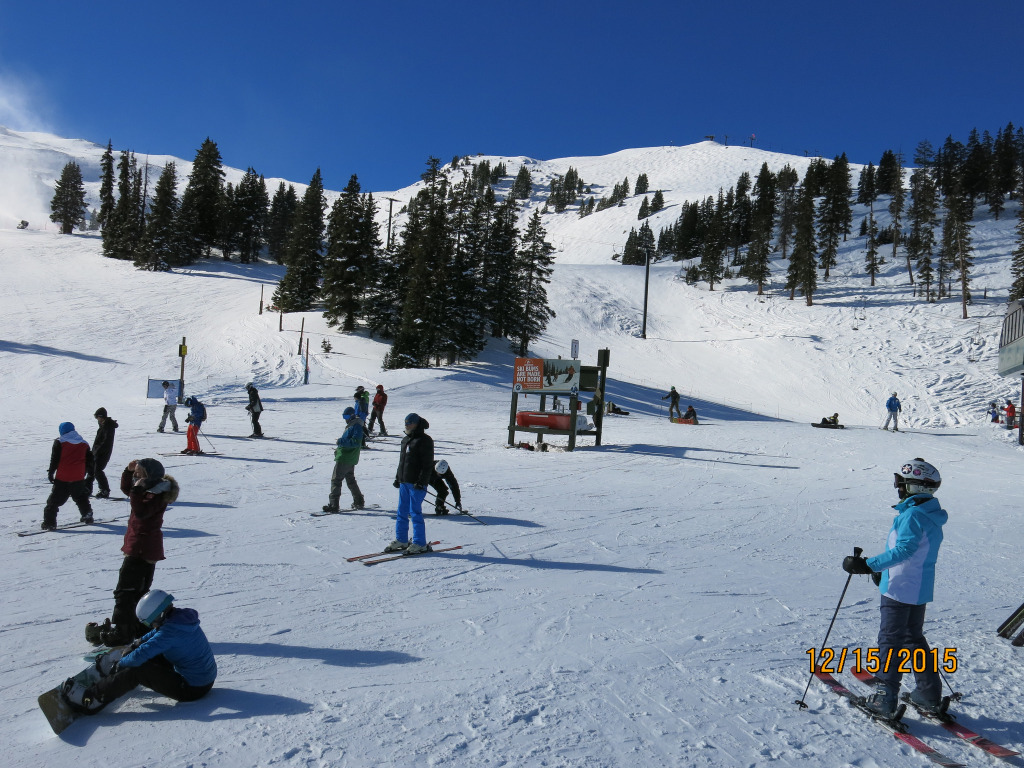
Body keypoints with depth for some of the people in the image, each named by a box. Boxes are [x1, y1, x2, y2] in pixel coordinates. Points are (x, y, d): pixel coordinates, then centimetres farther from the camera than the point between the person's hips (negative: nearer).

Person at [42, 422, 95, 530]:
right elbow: (91, 461, 13)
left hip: (62, 479, -4)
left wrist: (50, 473, 7)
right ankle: (87, 516, 30)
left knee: (54, 501, 2)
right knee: (81, 498, 25)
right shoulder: (84, 444, 9)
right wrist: (90, 475, 23)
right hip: (79, 479, 4)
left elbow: (54, 460, -5)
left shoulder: (59, 442, -3)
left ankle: (49, 523, -3)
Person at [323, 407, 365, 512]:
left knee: (336, 479, -7)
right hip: (350, 459, 11)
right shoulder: (350, 426, 17)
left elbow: (356, 442, -25)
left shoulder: (356, 426, -15)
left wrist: (342, 442, -28)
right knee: (350, 480, 20)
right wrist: (339, 449, 17)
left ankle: (333, 504, -7)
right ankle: (359, 501, 27)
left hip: (345, 458, -11)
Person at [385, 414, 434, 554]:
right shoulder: (405, 440, 15)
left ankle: (420, 544, 4)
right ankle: (401, 540, 23)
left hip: (417, 484, -8)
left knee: (415, 512, -5)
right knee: (402, 512, 12)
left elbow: (428, 465, -13)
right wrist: (398, 478, 18)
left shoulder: (424, 440, -10)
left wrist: (421, 481, -18)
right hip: (404, 482, 8)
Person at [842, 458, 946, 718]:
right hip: (920, 590, 9)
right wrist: (883, 570, 25)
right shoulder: (932, 515, 10)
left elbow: (904, 550, -31)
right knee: (914, 637, 21)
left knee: (891, 641, -2)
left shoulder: (912, 514, -20)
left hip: (899, 589, -9)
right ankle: (930, 694, 28)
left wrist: (869, 565, -33)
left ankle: (885, 698, 1)